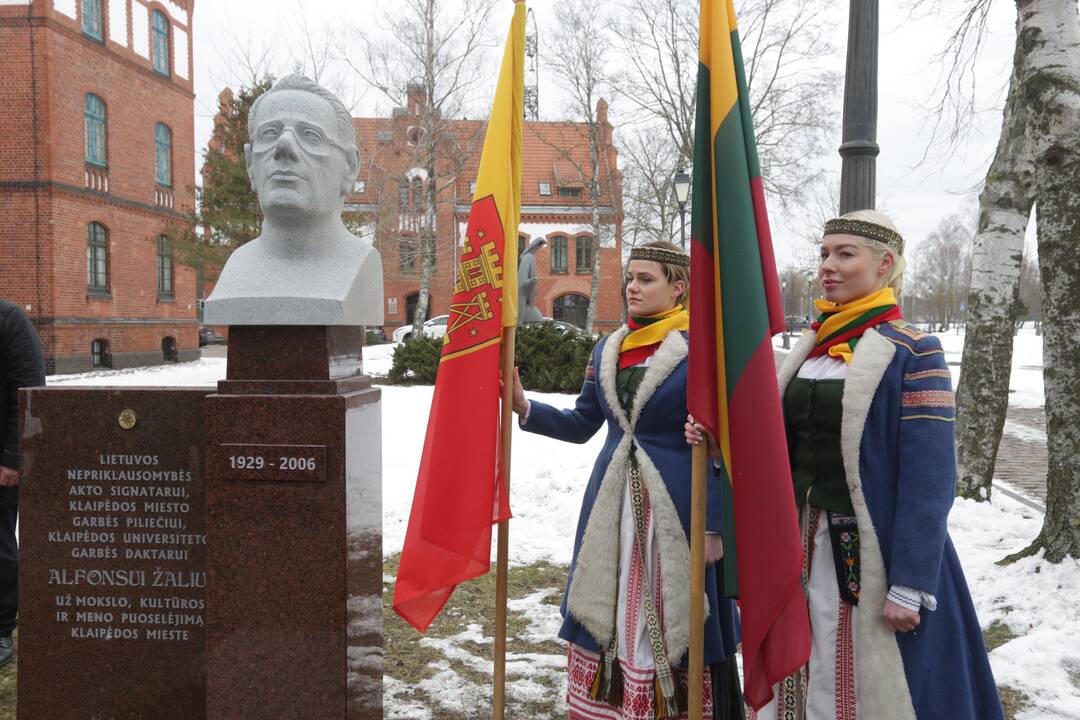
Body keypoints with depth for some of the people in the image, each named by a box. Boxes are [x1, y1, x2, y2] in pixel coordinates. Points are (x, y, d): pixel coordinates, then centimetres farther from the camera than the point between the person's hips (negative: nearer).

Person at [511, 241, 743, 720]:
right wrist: (524, 407, 0)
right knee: (606, 617, 13)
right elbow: (581, 425, 14)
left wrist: (714, 525, -12)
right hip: (612, 505, 6)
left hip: (676, 506, -5)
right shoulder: (607, 349, 9)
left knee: (673, 623, 4)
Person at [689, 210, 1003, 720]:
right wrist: (719, 438, -5)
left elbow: (928, 482, -14)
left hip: (866, 551, -6)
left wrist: (910, 586, -17)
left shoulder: (912, 354, -10)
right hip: (798, 543, 6)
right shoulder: (809, 349, 9)